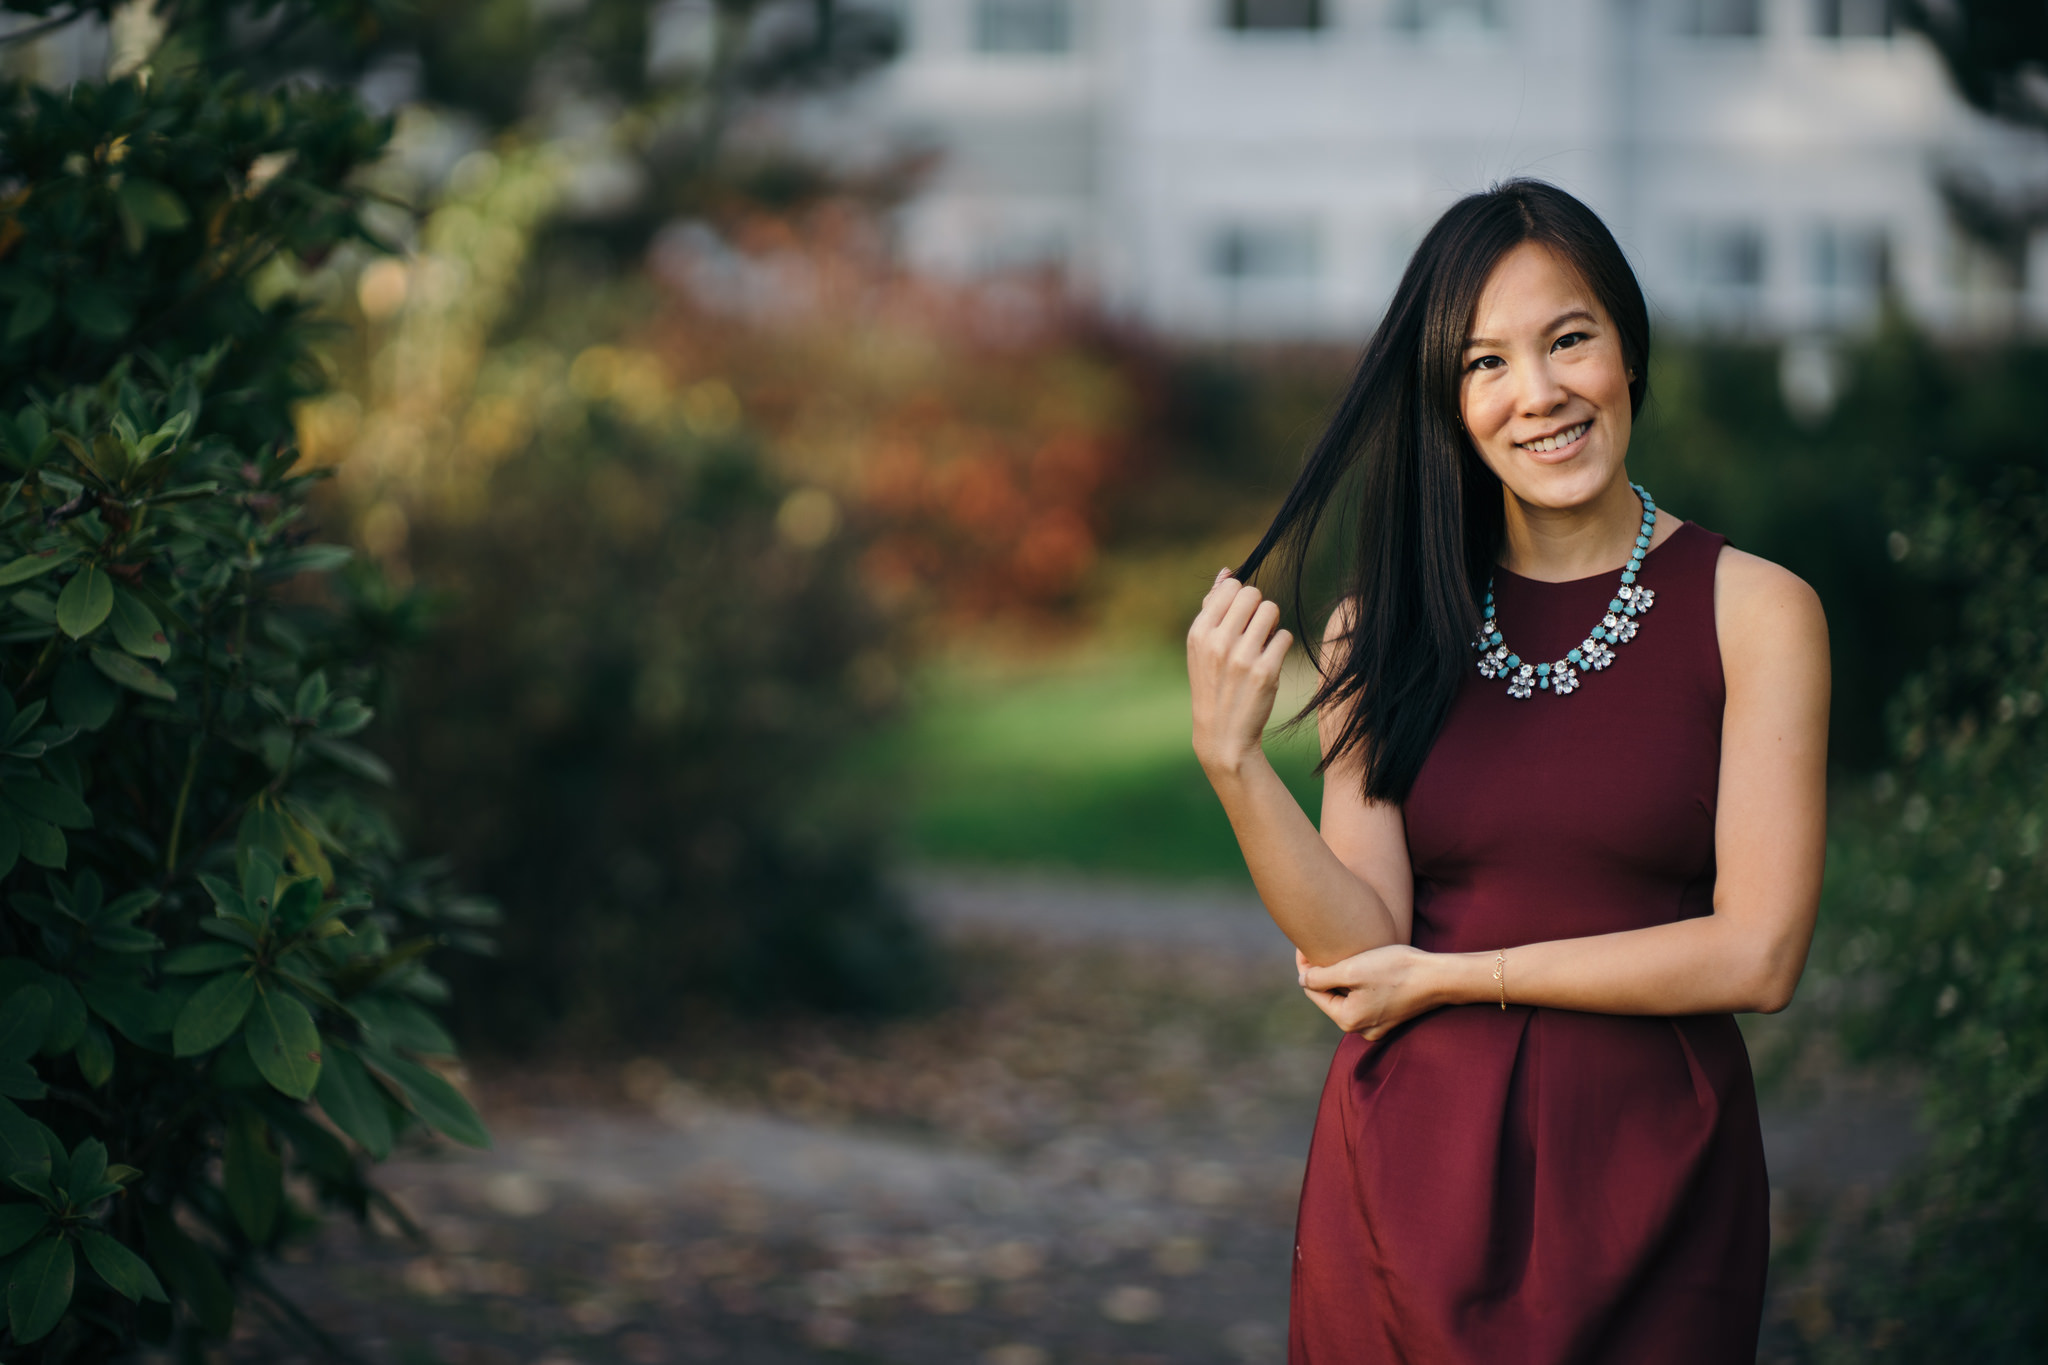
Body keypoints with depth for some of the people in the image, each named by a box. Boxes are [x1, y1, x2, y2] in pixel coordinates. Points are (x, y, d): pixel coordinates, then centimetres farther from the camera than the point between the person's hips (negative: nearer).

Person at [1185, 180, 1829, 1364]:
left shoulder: (1756, 613, -5)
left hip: (1646, 1176, -2)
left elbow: (1757, 955, -11)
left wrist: (1449, 976, -8)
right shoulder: (1384, 630, 2)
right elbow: (1364, 943, -5)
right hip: (1412, 1167, 2)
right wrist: (1231, 759, -18)